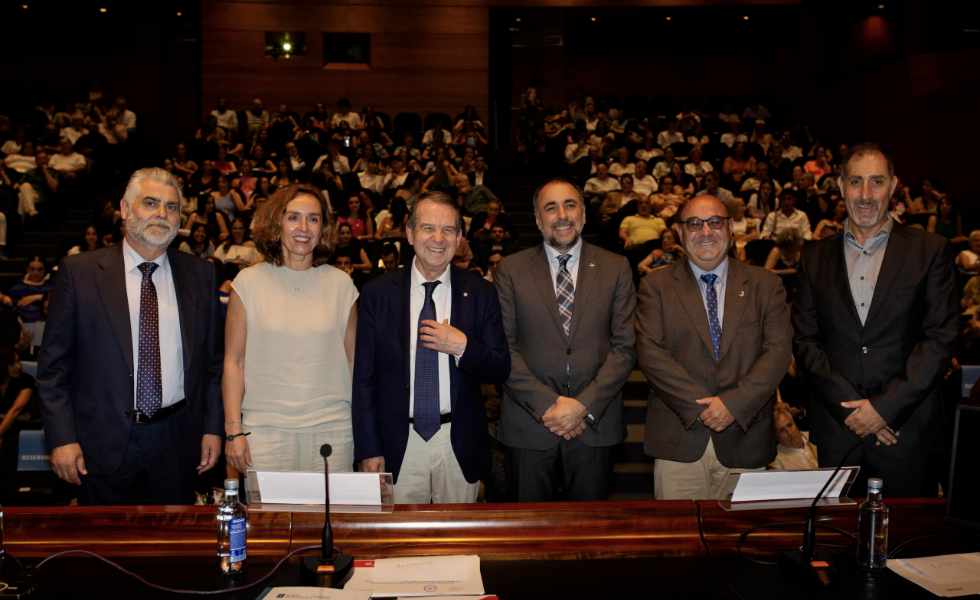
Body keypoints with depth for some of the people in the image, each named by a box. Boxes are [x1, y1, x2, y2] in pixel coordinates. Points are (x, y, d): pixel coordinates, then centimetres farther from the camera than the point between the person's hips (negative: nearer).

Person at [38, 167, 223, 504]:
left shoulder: (199, 274, 4)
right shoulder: (79, 272, -2)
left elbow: (212, 359, 7)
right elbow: (53, 364, -1)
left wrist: (213, 427, 3)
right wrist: (62, 438, -6)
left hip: (177, 445, 2)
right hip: (104, 445, -1)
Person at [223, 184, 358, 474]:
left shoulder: (340, 283, 5)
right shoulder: (248, 281, 1)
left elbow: (353, 360, 8)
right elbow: (233, 362, 2)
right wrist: (234, 430, -4)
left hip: (333, 428, 1)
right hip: (265, 428, -1)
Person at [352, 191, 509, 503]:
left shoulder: (480, 293, -1)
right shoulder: (377, 293, -2)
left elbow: (501, 370, 2)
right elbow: (364, 378, -1)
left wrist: (462, 347, -16)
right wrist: (368, 449, -4)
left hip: (460, 444, 1)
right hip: (398, 445, -1)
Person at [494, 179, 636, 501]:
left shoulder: (616, 268, 5)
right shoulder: (511, 270, 3)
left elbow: (625, 345, 0)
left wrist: (584, 405, -10)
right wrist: (546, 404, -11)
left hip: (595, 425, 1)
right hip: (529, 426, 0)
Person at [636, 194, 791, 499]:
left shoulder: (765, 285, 8)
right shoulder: (656, 285, 4)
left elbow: (778, 350, -1)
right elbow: (650, 352, -5)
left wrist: (735, 403, -13)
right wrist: (699, 406, -13)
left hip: (744, 442, 1)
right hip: (678, 441, -1)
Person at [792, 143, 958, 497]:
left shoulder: (929, 251, 1)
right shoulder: (816, 256, 6)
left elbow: (940, 337, -4)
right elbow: (805, 341, 3)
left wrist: (885, 406, -11)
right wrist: (850, 405, -8)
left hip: (906, 427, -1)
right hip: (836, 426, 2)